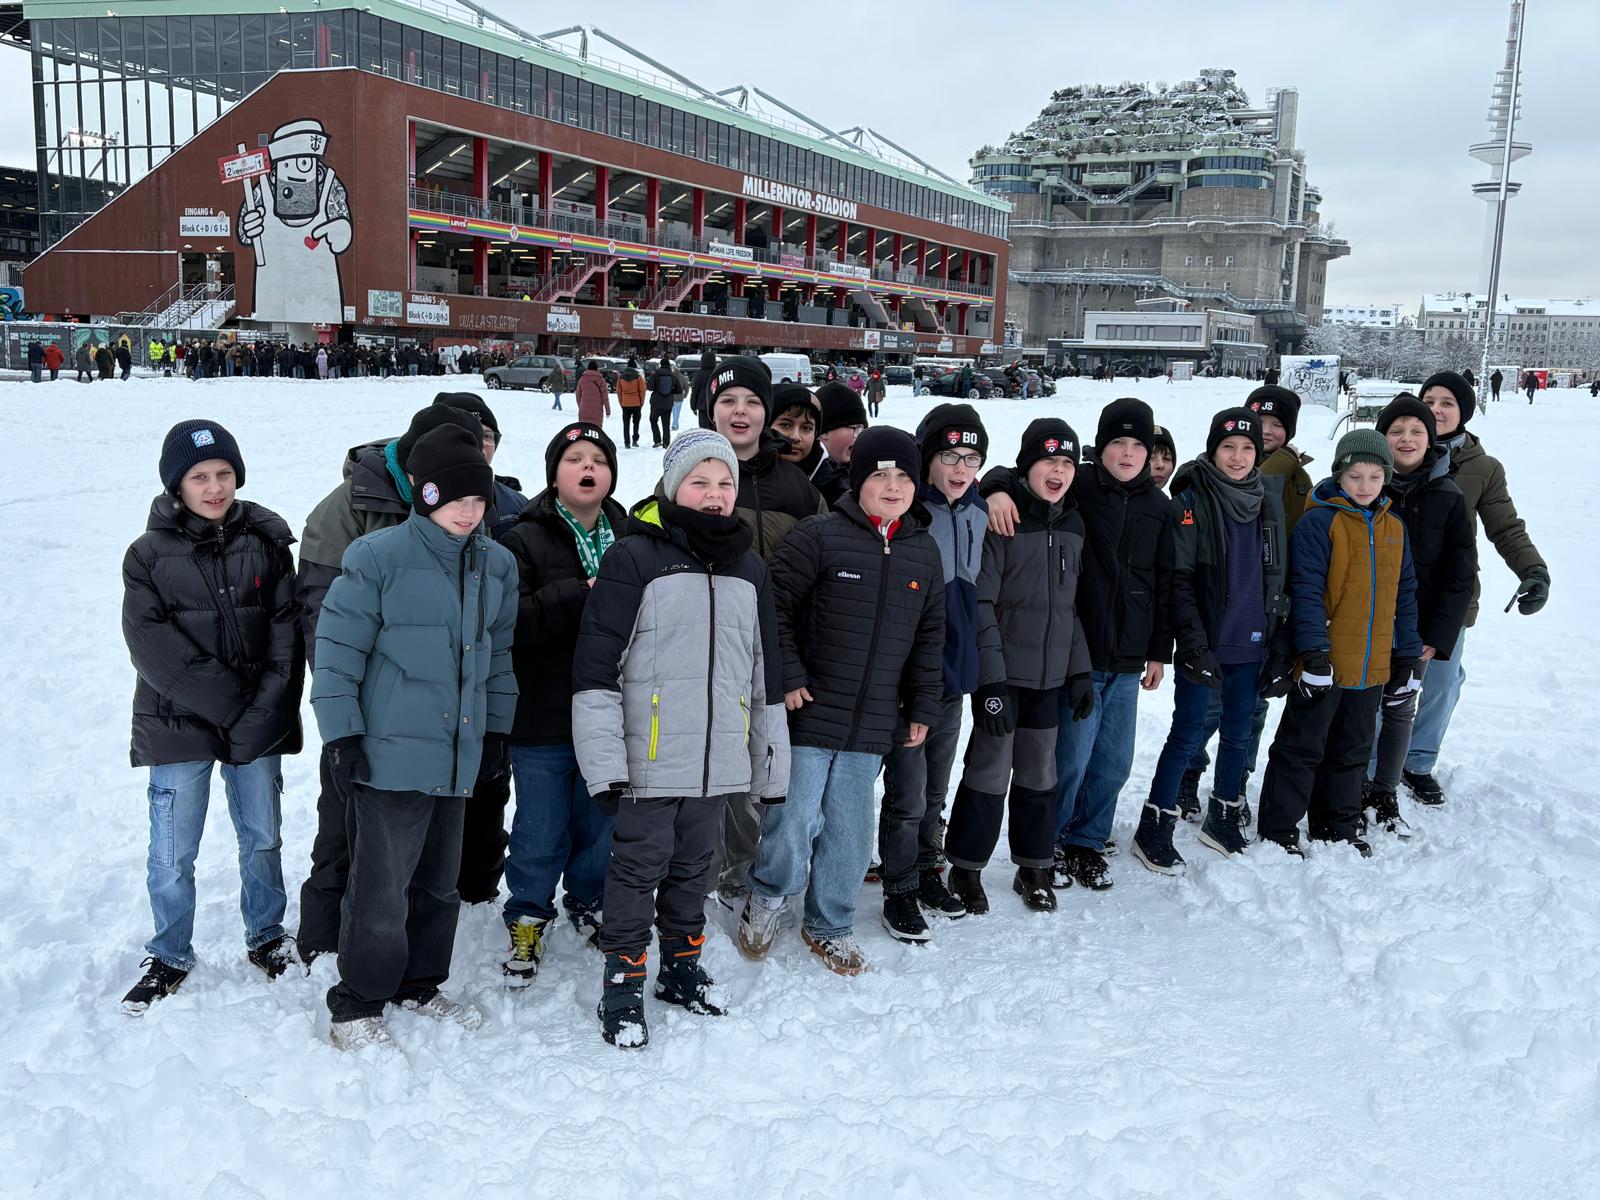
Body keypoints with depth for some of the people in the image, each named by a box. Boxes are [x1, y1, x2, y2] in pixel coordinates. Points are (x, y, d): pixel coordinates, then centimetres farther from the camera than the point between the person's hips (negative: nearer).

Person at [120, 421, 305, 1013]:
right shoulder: (150, 553, -2)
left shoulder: (265, 542, 2)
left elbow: (285, 630, -1)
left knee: (262, 837, 12)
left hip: (258, 725, 2)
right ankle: (170, 956, 23)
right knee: (172, 853, 3)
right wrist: (227, 699, -14)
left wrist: (265, 708, -11)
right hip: (178, 723, -1)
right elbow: (153, 647, -9)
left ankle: (266, 936, 31)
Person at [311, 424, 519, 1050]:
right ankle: (357, 1004, 16)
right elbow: (337, 647, -9)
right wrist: (341, 735, -10)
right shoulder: (379, 557, -11)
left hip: (460, 757, 6)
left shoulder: (497, 564, 8)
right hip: (389, 756, -6)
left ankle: (419, 984, 34)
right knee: (381, 888, -1)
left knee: (440, 881, 17)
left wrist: (497, 725, 19)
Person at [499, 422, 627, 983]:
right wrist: (577, 596, -24)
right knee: (541, 830, 8)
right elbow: (508, 621, -19)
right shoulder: (524, 542, -6)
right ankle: (528, 916, 29)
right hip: (543, 720, -3)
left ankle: (589, 902, 39)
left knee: (601, 822, 17)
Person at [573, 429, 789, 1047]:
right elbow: (596, 661, -10)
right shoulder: (635, 556, -7)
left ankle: (681, 966, 33)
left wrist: (772, 763, 17)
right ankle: (623, 984, 16)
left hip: (719, 759, 5)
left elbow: (765, 671, 18)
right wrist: (604, 760, -14)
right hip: (650, 758, -5)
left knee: (694, 866, 17)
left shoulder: (749, 567, 12)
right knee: (640, 867, 3)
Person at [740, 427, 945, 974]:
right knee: (794, 824, -5)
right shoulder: (819, 537, -9)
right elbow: (775, 607, -7)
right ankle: (767, 897, 25)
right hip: (808, 714, -4)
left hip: (871, 727, 5)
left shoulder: (924, 552, 9)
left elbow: (929, 636, 15)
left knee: (850, 833, 11)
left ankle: (829, 925, 31)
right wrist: (787, 678, -12)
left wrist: (922, 708, 13)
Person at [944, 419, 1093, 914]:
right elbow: (980, 604, -14)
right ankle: (966, 869, 16)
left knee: (1040, 773, 13)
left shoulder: (1073, 526, 9)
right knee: (990, 771, -1)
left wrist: (1080, 670, 11)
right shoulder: (1001, 521, -12)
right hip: (1004, 674, -6)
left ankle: (1034, 868, 27)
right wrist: (992, 679, -18)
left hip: (1051, 677, 6)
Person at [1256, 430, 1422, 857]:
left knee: (1352, 750, 17)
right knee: (1302, 748, 1)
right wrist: (1314, 652, -21)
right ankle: (1277, 830, 10)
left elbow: (1404, 594, 14)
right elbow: (1307, 590, -15)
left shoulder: (1393, 527, 9)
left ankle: (1338, 825, 30)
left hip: (1372, 666, 6)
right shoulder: (1319, 522, -11)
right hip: (1325, 662, -6)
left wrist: (1408, 657, 12)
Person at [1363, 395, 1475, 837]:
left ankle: (1385, 795, 26)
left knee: (1401, 712, 10)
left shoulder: (1449, 497, -2)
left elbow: (1461, 572, 0)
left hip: (1417, 630, 1)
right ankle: (1356, 792, 21)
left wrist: (1437, 635, -7)